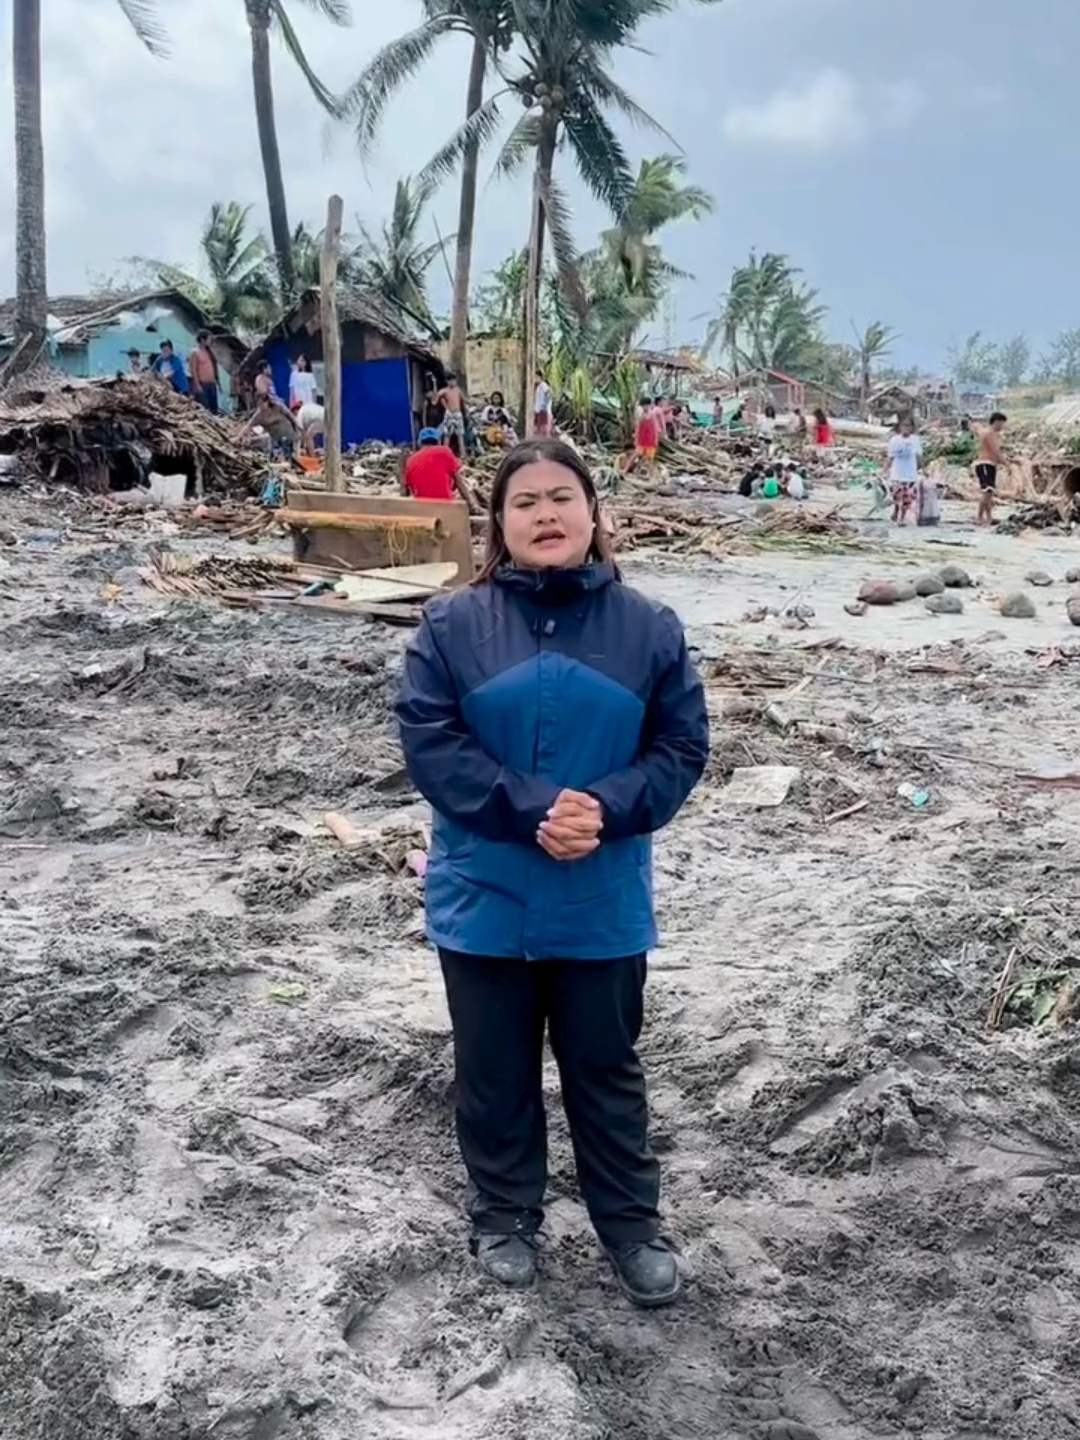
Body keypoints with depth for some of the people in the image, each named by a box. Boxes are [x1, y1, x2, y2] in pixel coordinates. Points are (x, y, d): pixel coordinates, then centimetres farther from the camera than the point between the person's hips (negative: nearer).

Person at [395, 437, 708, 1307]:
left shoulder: (649, 629, -3)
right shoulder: (453, 624, -6)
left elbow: (683, 746, -2)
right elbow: (429, 743, -11)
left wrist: (606, 809, -19)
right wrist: (533, 811, -21)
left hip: (602, 900, 1)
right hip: (485, 896, 0)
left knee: (606, 1068, 16)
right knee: (494, 1070, 15)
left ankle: (633, 1226, 34)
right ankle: (505, 1217, 37)